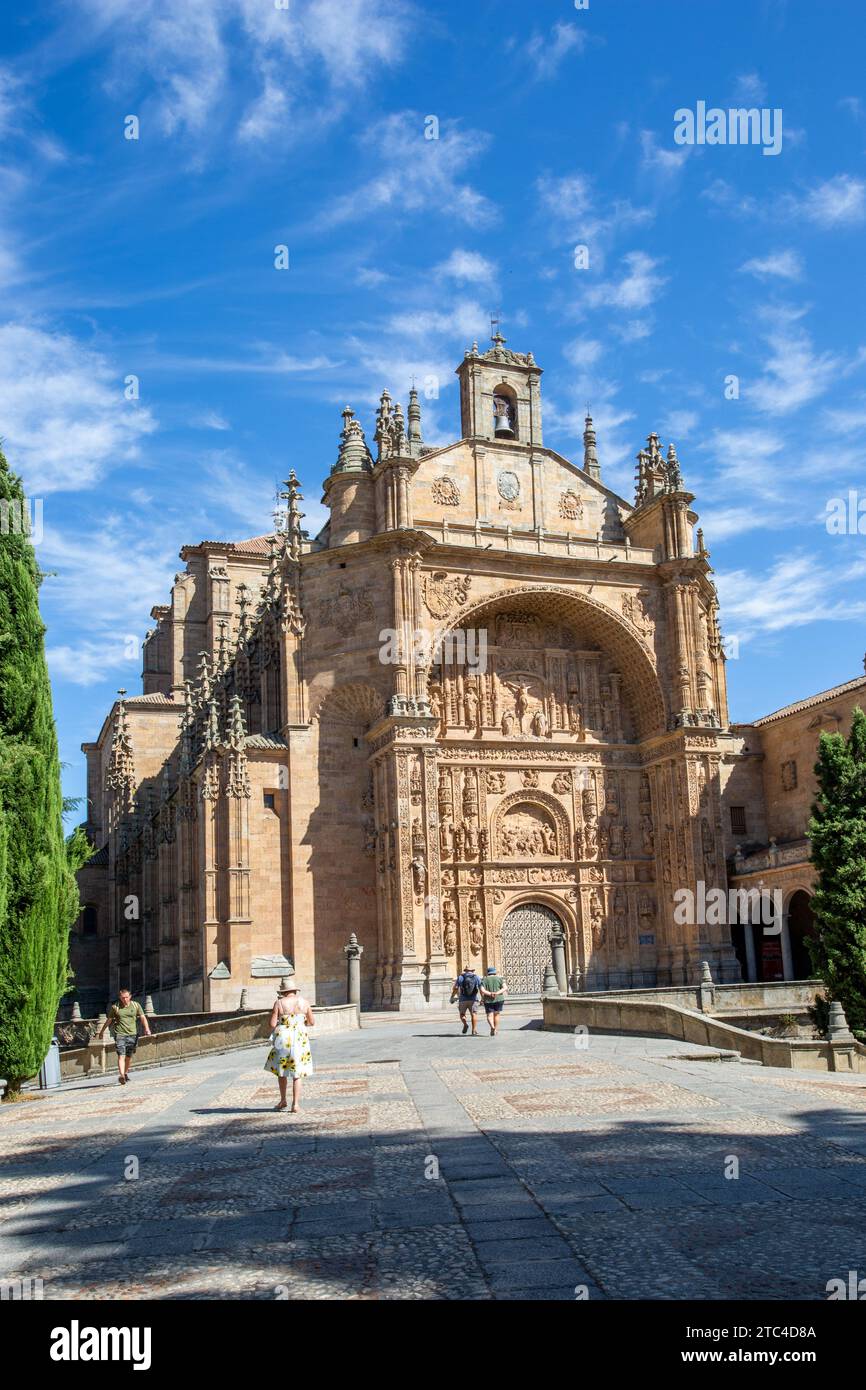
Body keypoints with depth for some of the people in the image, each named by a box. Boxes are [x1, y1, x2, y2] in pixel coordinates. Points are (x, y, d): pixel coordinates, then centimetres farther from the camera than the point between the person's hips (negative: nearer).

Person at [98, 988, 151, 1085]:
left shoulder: (136, 1005, 5)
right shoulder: (115, 1007, 3)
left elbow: (143, 1018, 2)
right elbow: (109, 1020, 14)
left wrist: (147, 1029, -13)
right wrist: (102, 1031, 21)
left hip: (132, 1034, 2)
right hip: (119, 1034, -2)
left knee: (129, 1056, 10)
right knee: (121, 1055, -14)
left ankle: (126, 1073, 29)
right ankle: (121, 1075, -24)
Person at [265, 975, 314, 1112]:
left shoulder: (279, 1003, -7)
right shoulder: (304, 1002, 0)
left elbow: (272, 1024, -10)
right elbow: (312, 1022, 6)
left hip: (283, 1039, -2)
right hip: (300, 1040, 2)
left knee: (281, 1071, 18)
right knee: (296, 1074, 7)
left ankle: (283, 1100, 26)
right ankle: (296, 1104, 2)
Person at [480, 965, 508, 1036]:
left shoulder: (484, 980, 3)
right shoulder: (499, 978, 5)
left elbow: (482, 991, -10)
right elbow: (505, 988, -7)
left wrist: (490, 994, -15)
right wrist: (497, 993, -14)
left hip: (488, 1000, -1)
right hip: (499, 999, 1)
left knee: (489, 1015, 2)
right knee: (497, 1014, 13)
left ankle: (492, 1026, -24)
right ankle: (495, 1030, 13)